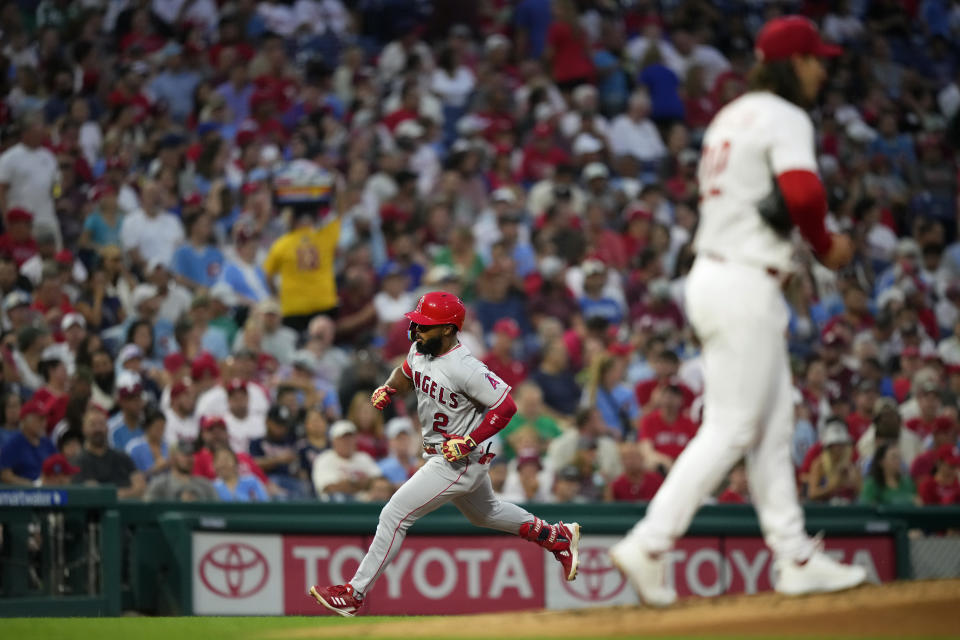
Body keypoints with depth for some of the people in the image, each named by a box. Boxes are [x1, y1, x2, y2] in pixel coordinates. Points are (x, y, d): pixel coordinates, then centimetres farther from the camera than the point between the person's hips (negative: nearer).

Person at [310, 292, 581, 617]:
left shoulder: (465, 369, -29)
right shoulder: (419, 349, -3)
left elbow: (506, 406, -25)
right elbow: (405, 374, 20)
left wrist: (470, 441, -29)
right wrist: (388, 389, -1)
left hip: (459, 462, -10)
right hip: (438, 454, 10)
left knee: (394, 515, -11)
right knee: (484, 513, 29)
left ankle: (354, 593, -4)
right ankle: (557, 537, 44)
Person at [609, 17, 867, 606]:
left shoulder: (732, 116, 18)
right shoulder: (785, 118, -11)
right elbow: (803, 193, -28)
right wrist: (825, 247, -9)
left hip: (715, 271, 10)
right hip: (747, 285, -10)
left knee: (774, 426, 12)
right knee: (731, 428, -7)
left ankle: (796, 558, 15)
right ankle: (649, 545, -10)